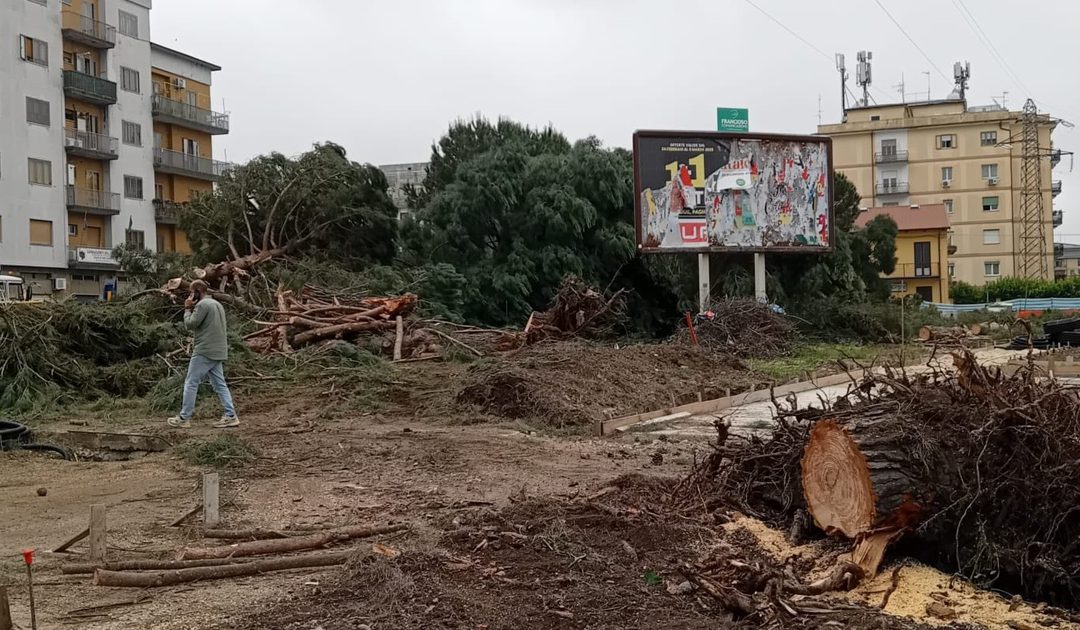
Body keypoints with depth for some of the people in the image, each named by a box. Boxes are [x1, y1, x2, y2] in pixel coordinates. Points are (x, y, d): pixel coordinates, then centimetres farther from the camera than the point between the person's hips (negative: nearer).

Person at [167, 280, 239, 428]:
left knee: (191, 383, -1)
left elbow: (190, 324, -13)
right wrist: (192, 309, 13)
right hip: (218, 352, 9)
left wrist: (187, 309, 0)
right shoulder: (218, 304, 17)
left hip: (205, 352, -8)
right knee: (220, 384, 7)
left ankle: (184, 418, 3)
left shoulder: (203, 304, -11)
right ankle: (230, 416, 0)